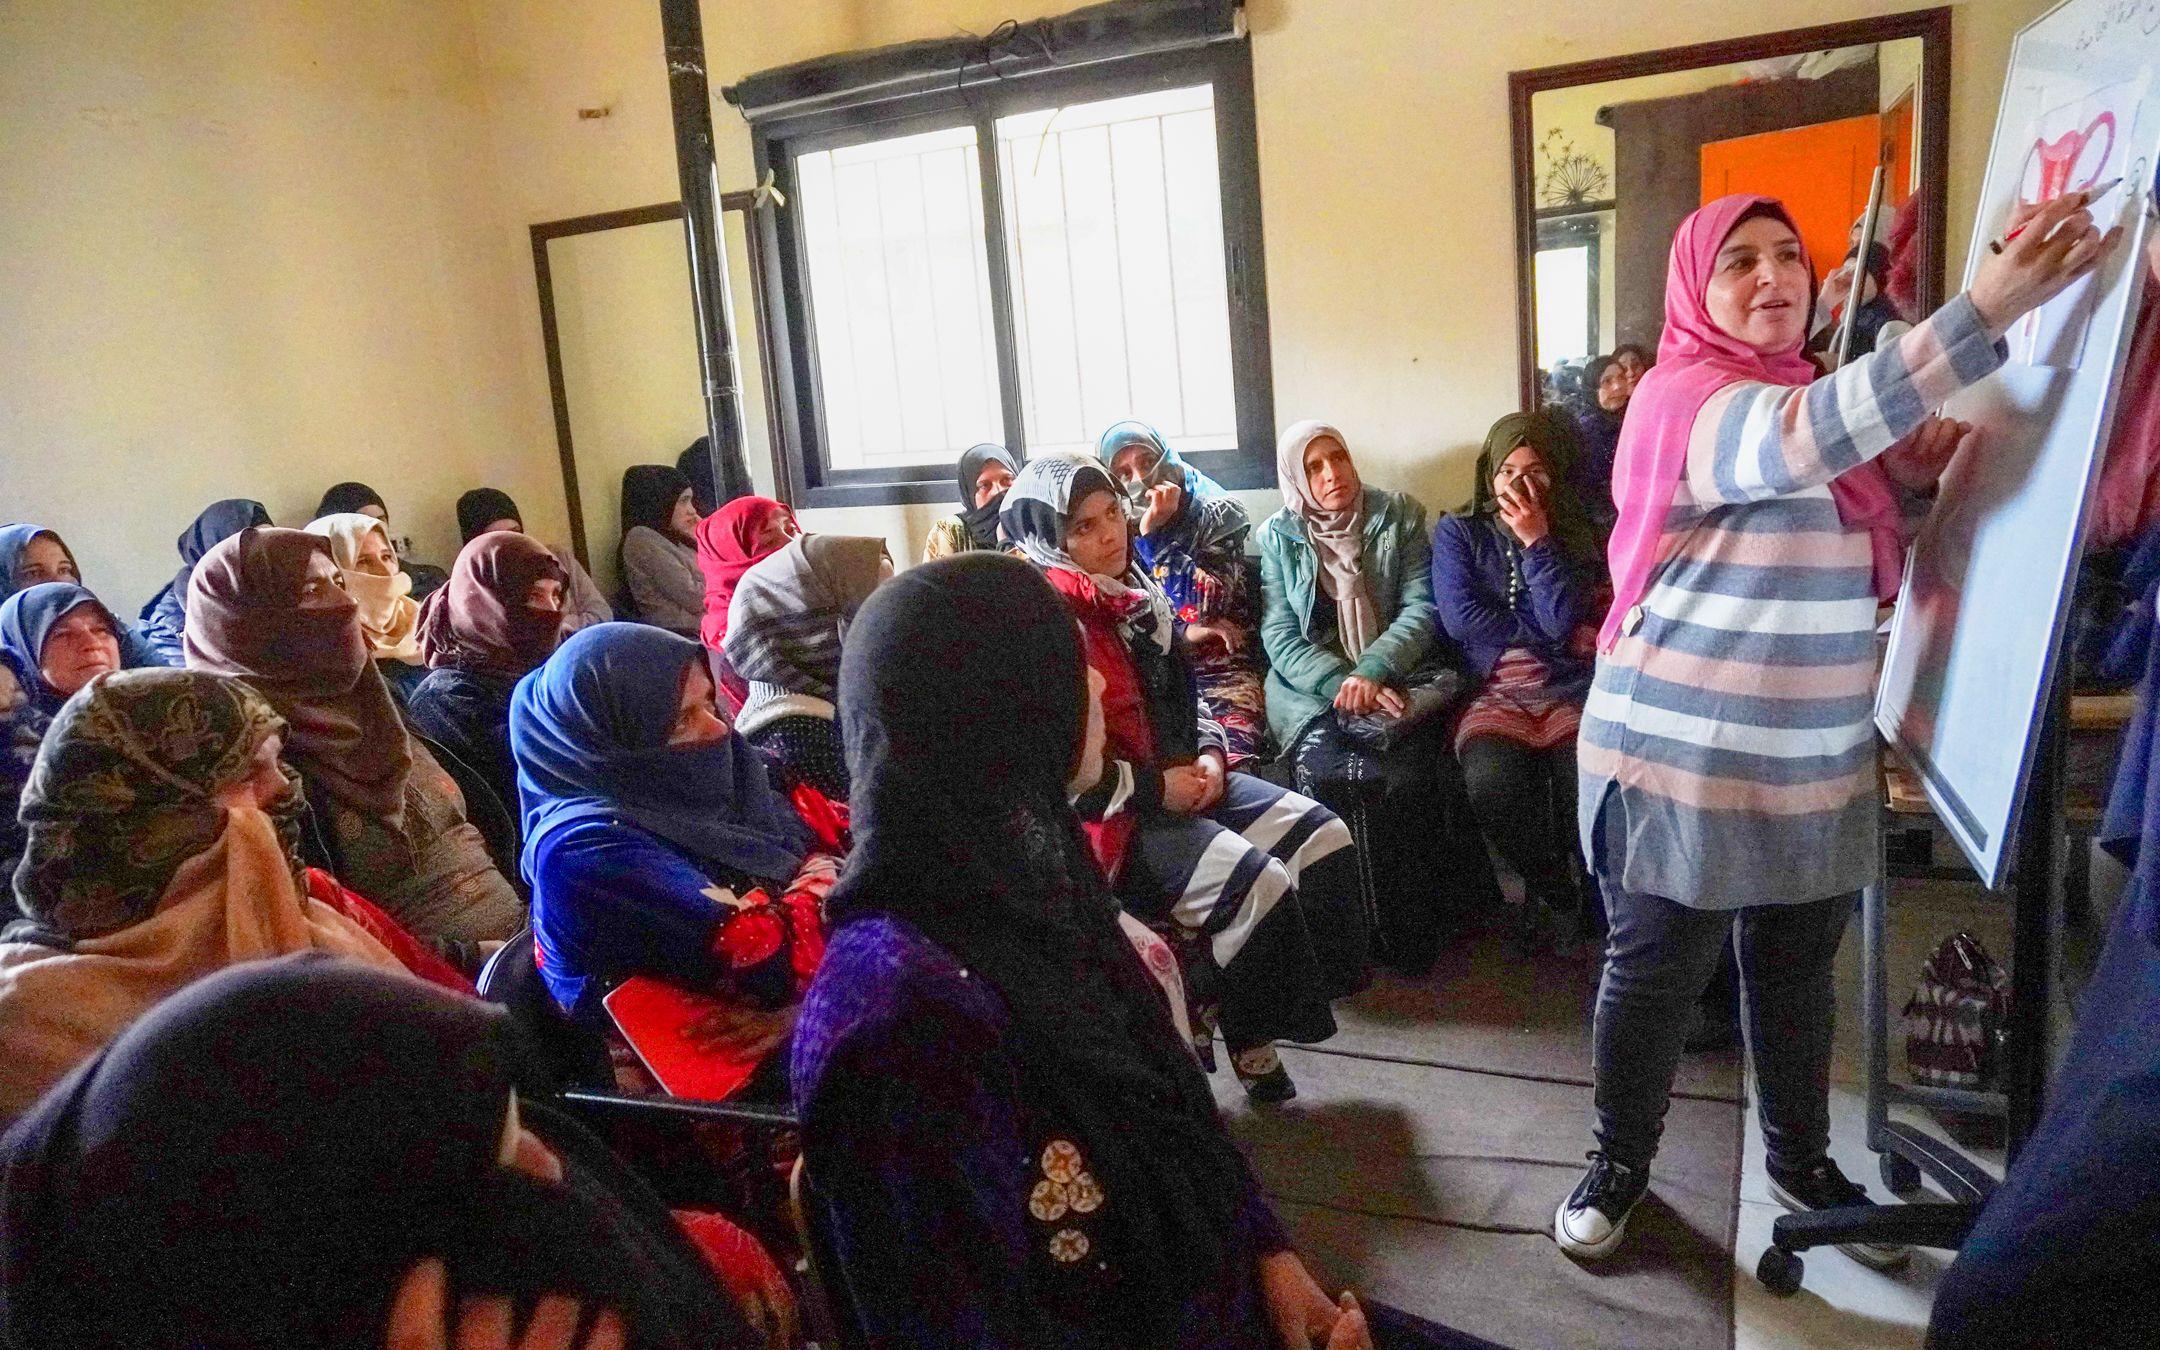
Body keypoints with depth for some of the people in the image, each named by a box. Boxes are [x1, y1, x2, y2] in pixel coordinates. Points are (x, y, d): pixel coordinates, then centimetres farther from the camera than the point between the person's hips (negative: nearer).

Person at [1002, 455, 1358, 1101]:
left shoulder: (1136, 593, 10)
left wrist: (1209, 753, 3)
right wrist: (1154, 788, -17)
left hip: (1179, 778, 9)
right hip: (1108, 815, -9)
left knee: (1322, 836, -4)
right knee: (1257, 884, -25)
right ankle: (1248, 1034, 2)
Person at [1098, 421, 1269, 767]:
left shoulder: (1218, 514, 7)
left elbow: (1201, 604, -9)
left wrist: (1153, 531, -9)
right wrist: (1187, 634, -4)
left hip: (1221, 673, -2)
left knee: (1228, 757, -32)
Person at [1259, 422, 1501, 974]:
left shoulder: (1398, 516, 10)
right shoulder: (1277, 537, 10)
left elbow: (1421, 609, 1)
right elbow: (1279, 635, 2)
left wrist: (1371, 672, -17)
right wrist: (1339, 685, -16)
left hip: (1395, 676, 0)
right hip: (1313, 689, 0)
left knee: (1402, 777, -31)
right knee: (1324, 772, -31)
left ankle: (1409, 934, -13)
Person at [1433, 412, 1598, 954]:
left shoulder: (1572, 536, 13)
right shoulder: (1457, 532, 10)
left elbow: (1563, 621, -4)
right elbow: (1461, 618, -6)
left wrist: (1537, 542, -6)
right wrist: (1560, 637, 0)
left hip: (1568, 692, 1)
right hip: (1494, 693, -1)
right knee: (1493, 784, -33)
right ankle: (1557, 888, -3)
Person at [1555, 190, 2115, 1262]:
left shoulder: (1813, 389, 12)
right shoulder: (1681, 397, -13)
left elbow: (1865, 519, 24)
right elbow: (1801, 442, -34)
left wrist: (1924, 463, 2)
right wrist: (1987, 307, -38)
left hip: (1814, 755, 7)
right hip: (1680, 750, -7)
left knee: (1797, 967, 18)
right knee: (1656, 970, 6)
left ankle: (1800, 1162, 38)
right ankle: (1619, 1160, 26)